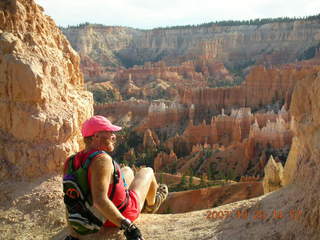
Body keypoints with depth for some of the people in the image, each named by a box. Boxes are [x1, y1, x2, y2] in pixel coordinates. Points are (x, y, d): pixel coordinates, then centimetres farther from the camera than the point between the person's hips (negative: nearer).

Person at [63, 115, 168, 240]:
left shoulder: (72, 162, -13)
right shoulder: (102, 159, -35)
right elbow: (99, 200, -43)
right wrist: (127, 225, -37)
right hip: (124, 213, -6)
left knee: (127, 170, 30)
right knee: (147, 171, 19)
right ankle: (151, 204, 50)